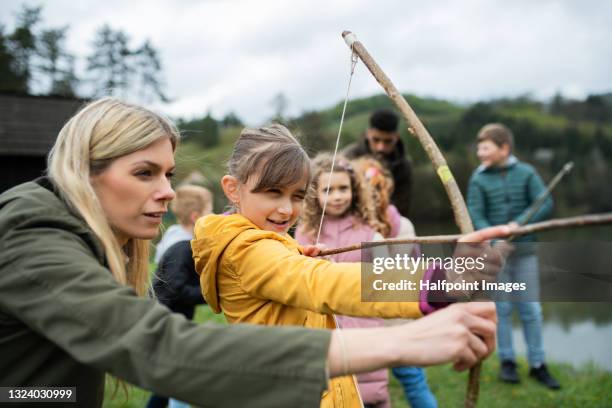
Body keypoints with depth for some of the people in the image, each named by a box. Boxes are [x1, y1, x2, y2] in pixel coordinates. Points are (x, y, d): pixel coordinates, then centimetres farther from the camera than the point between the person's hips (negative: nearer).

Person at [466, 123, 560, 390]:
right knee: (502, 309, 7)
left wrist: (518, 223, -19)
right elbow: (475, 216, -9)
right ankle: (507, 362, 21)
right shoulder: (478, 180, -3)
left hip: (525, 250, 1)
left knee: (531, 310, 6)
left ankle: (537, 364, 19)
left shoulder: (526, 173, -1)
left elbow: (546, 204, -7)